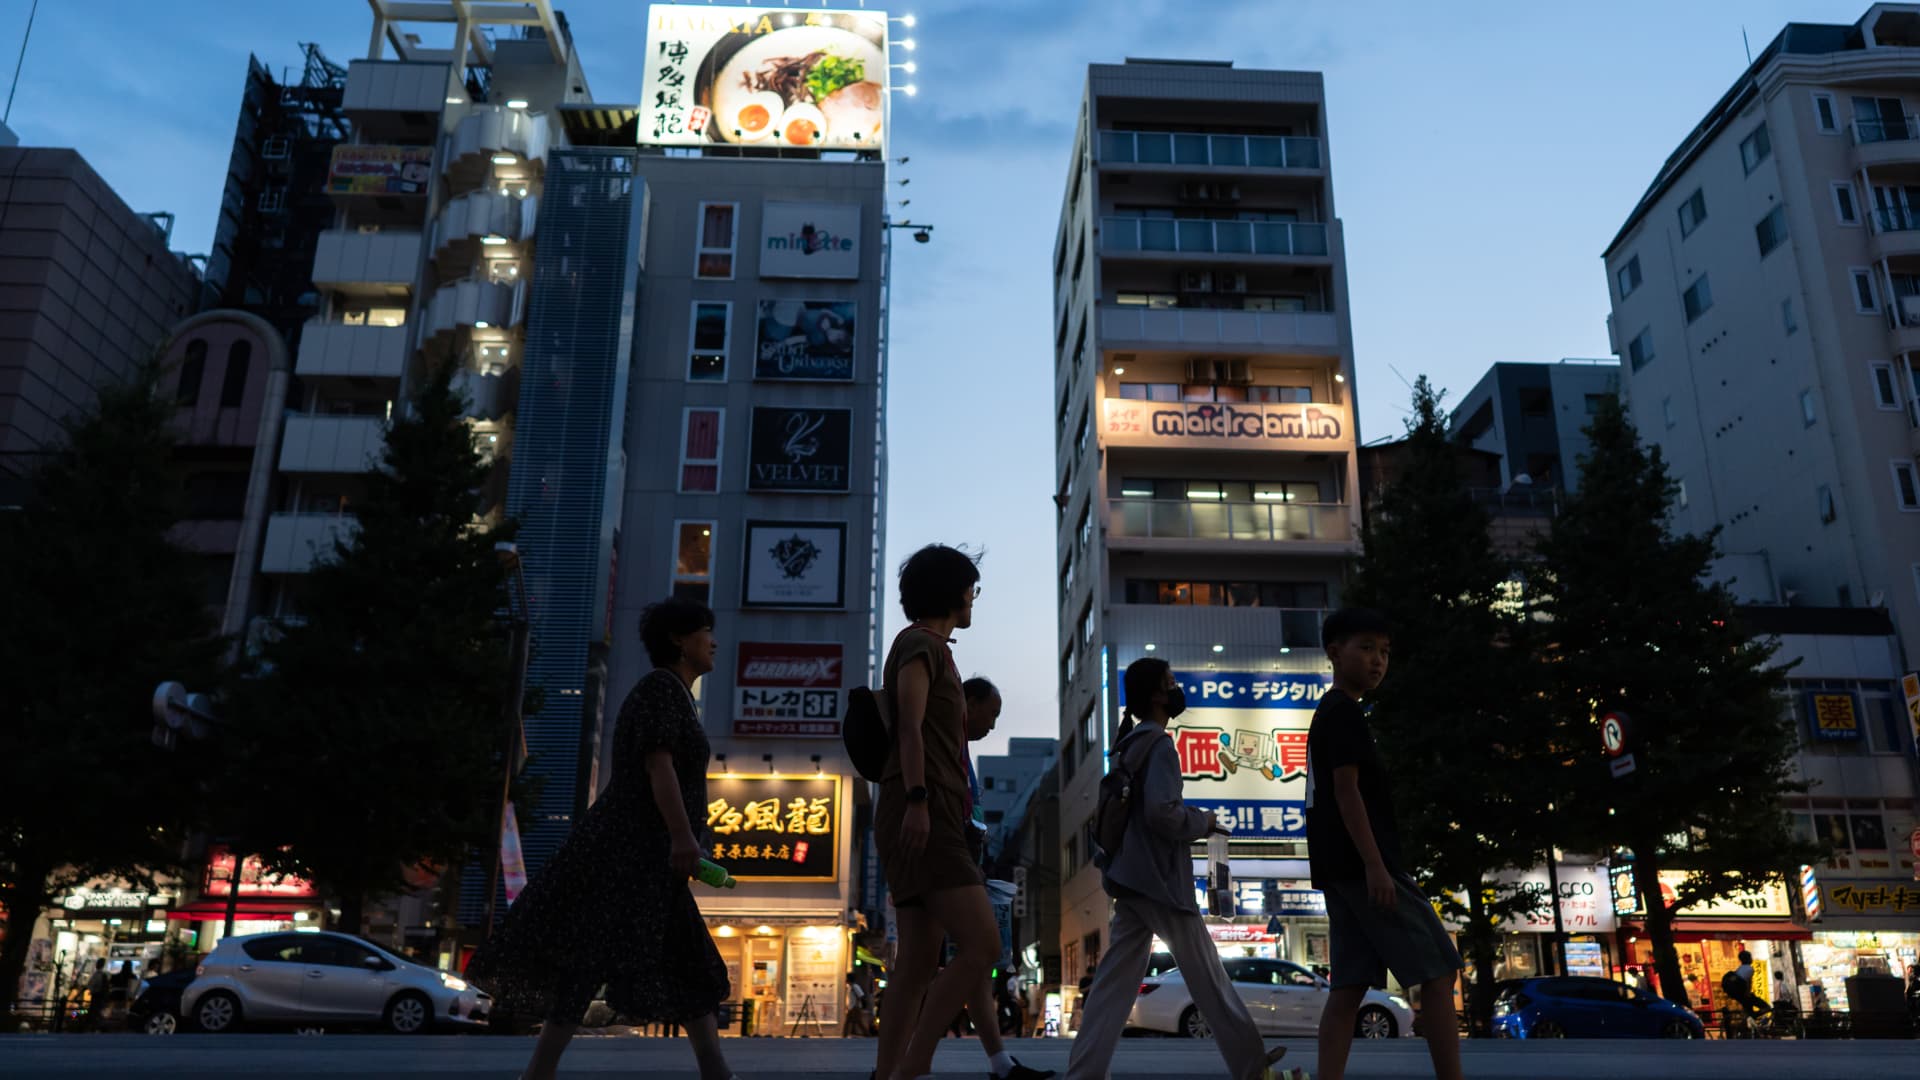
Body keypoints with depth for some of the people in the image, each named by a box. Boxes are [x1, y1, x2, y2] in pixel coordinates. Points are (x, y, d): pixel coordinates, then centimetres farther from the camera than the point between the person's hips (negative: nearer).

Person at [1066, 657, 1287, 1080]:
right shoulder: (1159, 743, -12)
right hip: (1158, 878, -9)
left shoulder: (1130, 744, 17)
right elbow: (1161, 811, -23)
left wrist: (1192, 824, 15)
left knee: (1115, 981, 5)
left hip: (1132, 877, 9)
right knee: (1208, 977, 3)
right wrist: (1204, 822, -6)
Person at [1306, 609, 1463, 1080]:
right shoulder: (1344, 712, -8)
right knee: (1438, 969, -5)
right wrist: (1374, 865, -22)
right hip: (1361, 862, -10)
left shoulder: (1327, 715, 23)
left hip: (1339, 867, 10)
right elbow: (1347, 790, -17)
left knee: (1350, 985, 4)